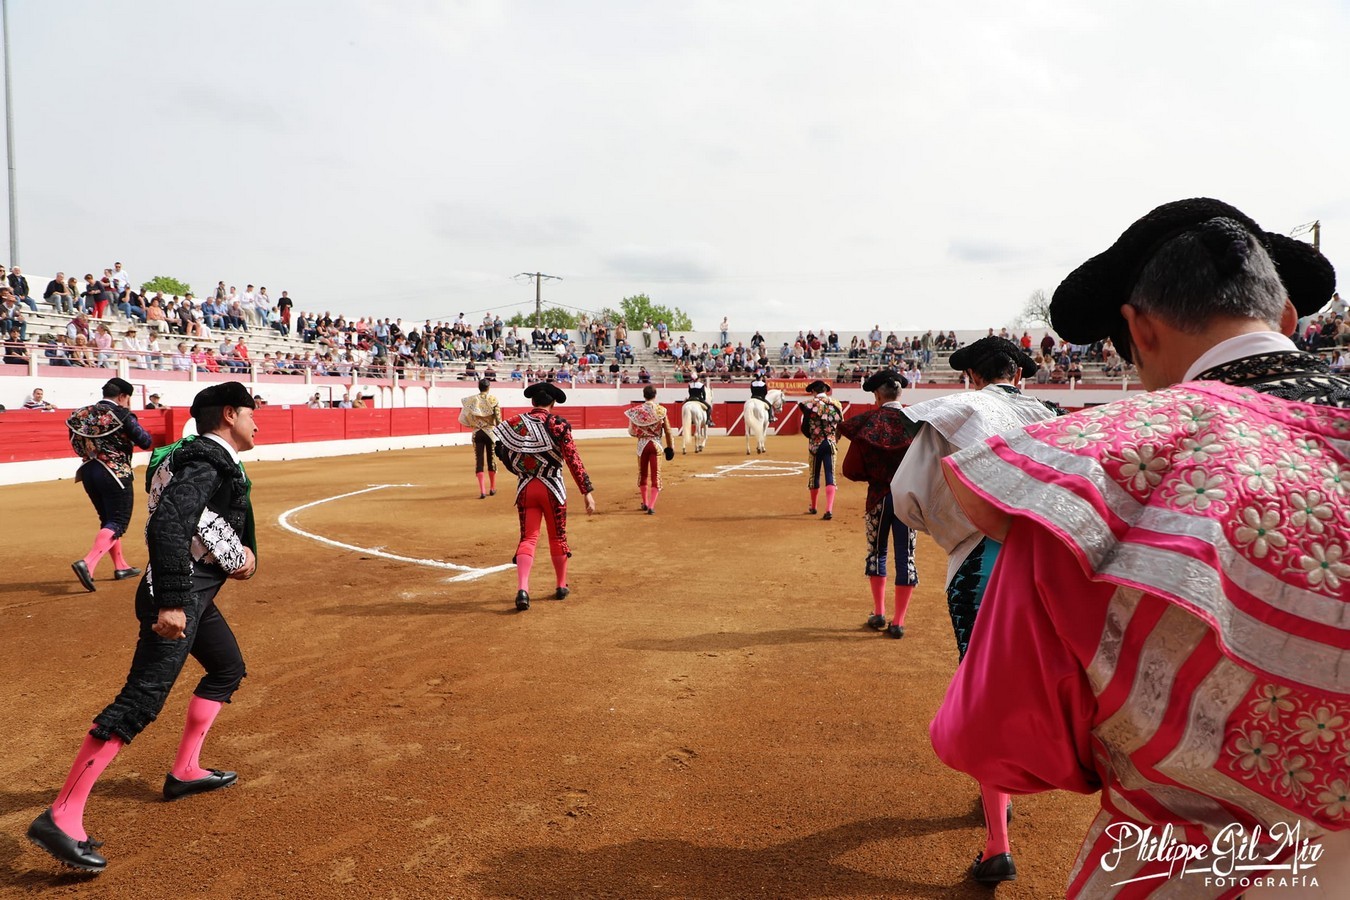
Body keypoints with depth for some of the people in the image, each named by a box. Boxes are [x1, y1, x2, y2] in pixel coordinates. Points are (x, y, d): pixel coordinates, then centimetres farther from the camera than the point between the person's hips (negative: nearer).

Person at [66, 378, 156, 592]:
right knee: (117, 523, -3)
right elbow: (146, 442, -8)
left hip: (88, 472, 7)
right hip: (116, 474, -7)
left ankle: (120, 566, 28)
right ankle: (87, 563, -22)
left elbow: (77, 447, 11)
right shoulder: (122, 415, -10)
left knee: (107, 519, 20)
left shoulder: (83, 415, 8)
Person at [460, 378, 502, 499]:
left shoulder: (471, 400, -1)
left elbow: (465, 418, -3)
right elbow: (498, 418, -8)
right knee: (491, 459, 13)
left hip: (477, 433, 1)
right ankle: (492, 489, 25)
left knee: (479, 461, 2)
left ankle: (482, 491, -9)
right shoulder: (493, 399, -6)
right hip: (491, 432, -1)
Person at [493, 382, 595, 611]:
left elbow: (502, 453, 7)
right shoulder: (557, 424, -8)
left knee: (528, 538, 4)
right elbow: (573, 460, -14)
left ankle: (522, 588, -15)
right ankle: (561, 586, 27)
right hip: (552, 487, -2)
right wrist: (587, 491, -13)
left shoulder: (515, 423, 2)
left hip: (525, 488, 2)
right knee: (558, 536, 14)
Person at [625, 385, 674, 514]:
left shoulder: (636, 410, -5)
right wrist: (670, 447, 6)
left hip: (642, 444, 2)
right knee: (655, 475, 2)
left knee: (643, 474, 18)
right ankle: (651, 506, -8)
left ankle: (645, 503, 30)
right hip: (656, 444, -1)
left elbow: (632, 432, -2)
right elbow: (667, 431, -4)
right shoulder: (661, 410, -7)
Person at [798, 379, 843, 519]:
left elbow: (805, 428, -8)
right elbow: (841, 425, 5)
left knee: (814, 475, 14)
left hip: (815, 444, -1)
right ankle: (829, 510, -15)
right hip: (831, 443, 1)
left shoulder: (809, 404, -8)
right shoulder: (836, 404, 0)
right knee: (830, 476, -1)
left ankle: (813, 507, 30)